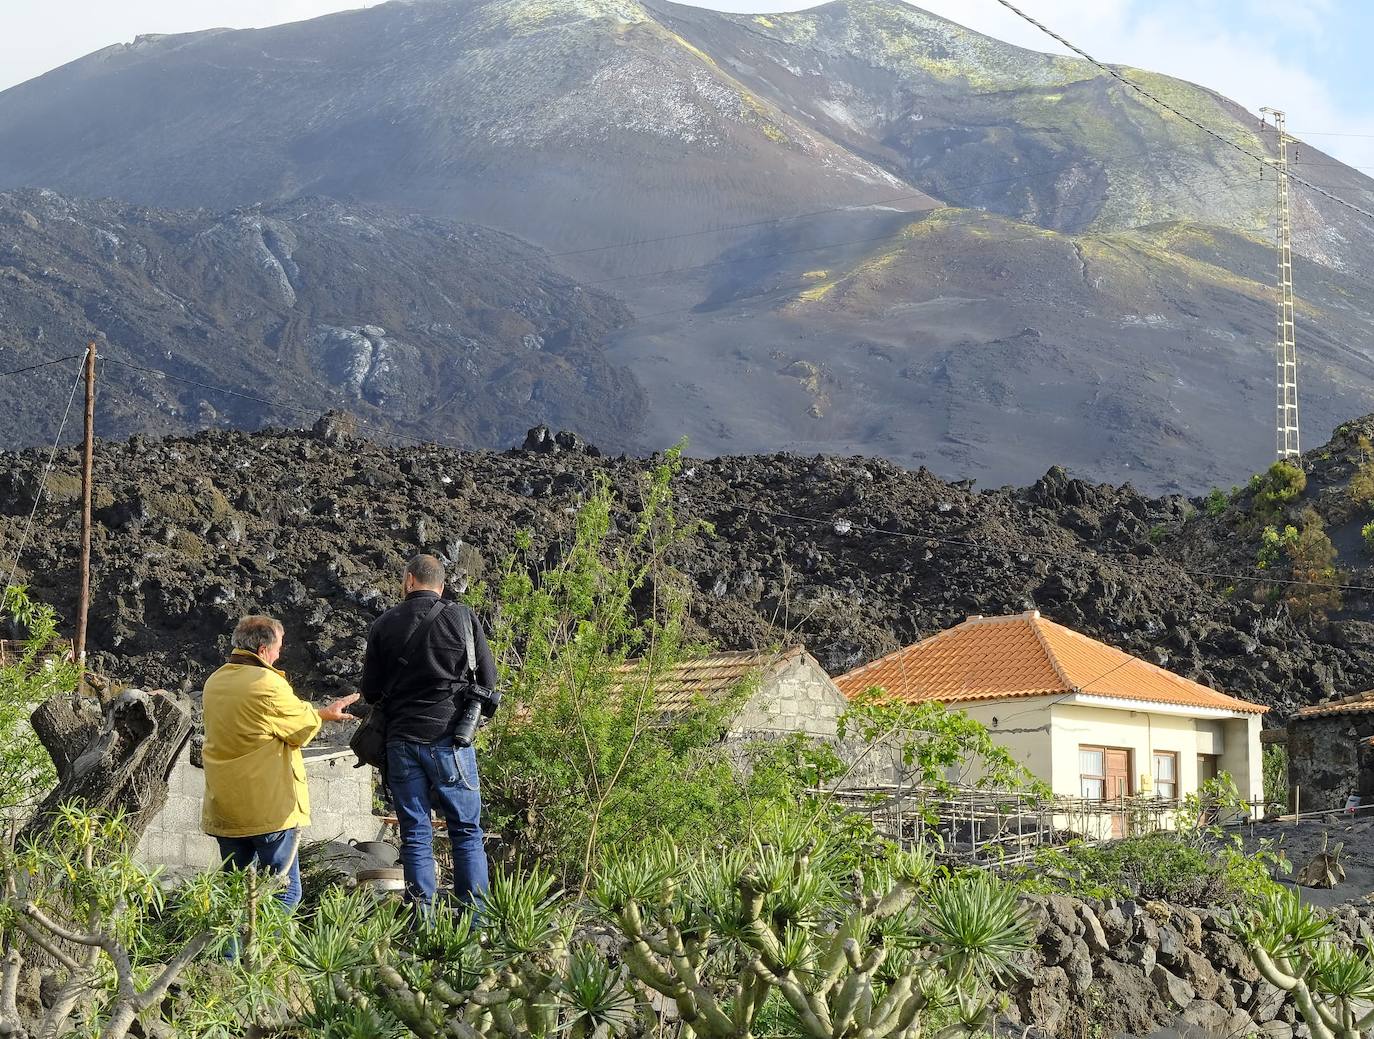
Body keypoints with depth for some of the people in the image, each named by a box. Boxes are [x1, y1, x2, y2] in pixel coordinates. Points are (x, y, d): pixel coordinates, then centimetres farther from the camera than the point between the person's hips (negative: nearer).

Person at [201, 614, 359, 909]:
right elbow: (302, 729, -6)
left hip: (223, 808, 7)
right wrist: (324, 714, 14)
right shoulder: (268, 684, -15)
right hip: (269, 810, -7)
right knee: (284, 892, -1)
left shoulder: (213, 683, 9)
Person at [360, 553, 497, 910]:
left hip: (401, 740, 2)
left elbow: (370, 692, 7)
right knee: (466, 830, 5)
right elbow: (488, 679, 4)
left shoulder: (384, 625, 3)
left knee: (415, 834, 6)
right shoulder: (462, 617, -1)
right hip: (450, 737, -1)